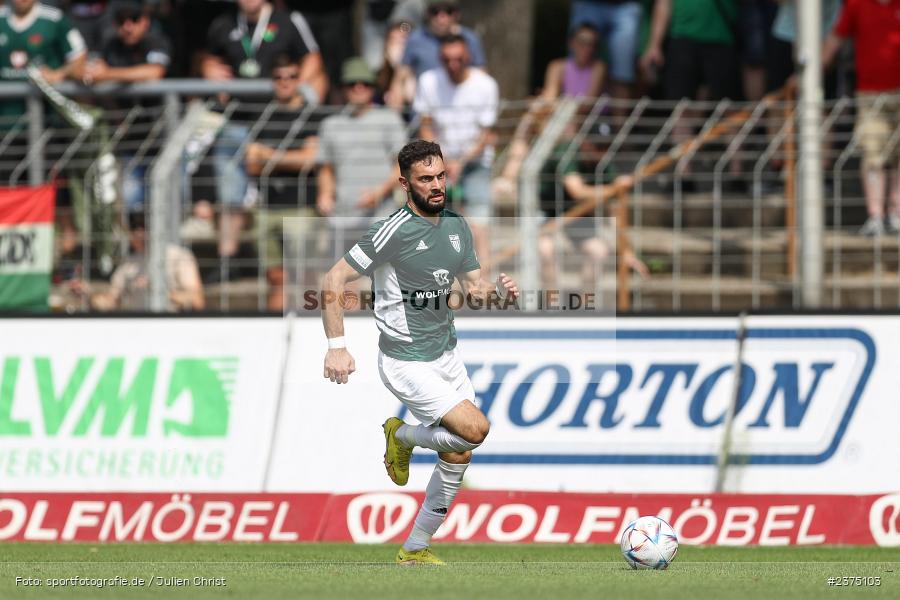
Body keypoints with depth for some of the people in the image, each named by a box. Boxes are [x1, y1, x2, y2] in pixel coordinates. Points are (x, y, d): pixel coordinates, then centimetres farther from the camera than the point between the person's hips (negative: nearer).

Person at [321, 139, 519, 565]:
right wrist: (337, 347, -22)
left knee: (458, 457, 7)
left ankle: (416, 550, 20)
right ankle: (403, 437, 8)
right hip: (408, 364, -8)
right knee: (475, 429, -21)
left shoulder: (456, 226, 5)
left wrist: (498, 289, -9)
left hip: (448, 354, 8)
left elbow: (474, 285, 15)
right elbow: (333, 281, -17)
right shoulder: (393, 231, -18)